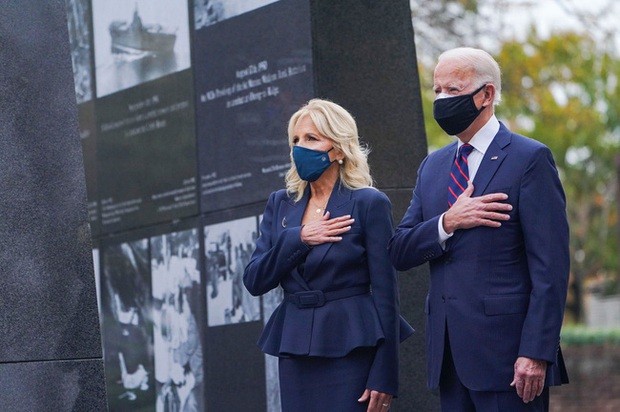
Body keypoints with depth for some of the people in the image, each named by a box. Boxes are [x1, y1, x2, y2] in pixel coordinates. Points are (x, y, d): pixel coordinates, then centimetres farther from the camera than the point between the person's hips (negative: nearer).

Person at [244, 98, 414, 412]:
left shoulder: (369, 204, -4)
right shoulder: (281, 204, 12)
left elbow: (385, 294, -6)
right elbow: (254, 281, 5)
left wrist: (384, 377, -11)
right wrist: (298, 238, -10)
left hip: (349, 349, -5)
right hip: (295, 349, 5)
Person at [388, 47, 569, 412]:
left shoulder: (530, 159, -4)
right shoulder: (433, 166, 17)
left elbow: (551, 267, -10)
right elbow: (399, 253, 11)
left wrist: (536, 352, -17)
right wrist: (447, 223, -9)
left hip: (505, 352, -6)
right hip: (450, 354, 6)